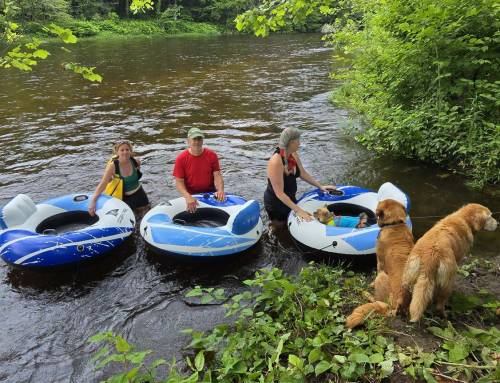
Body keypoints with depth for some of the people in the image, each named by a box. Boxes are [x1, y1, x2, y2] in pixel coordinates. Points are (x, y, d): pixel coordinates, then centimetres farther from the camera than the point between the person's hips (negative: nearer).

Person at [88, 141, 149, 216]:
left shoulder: (136, 162, -15)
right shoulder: (113, 166, -23)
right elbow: (102, 184, -29)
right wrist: (93, 201, -38)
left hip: (139, 194, 3)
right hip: (125, 197, -3)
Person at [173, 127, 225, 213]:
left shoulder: (212, 155, -2)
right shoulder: (181, 159, -8)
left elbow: (217, 175, -4)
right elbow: (179, 182, -10)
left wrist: (220, 190, -25)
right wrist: (188, 197, -27)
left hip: (210, 193, 2)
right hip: (191, 195, -1)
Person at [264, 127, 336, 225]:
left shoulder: (293, 155, -9)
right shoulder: (276, 162, -33)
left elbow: (303, 173, 8)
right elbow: (279, 193, -32)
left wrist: (320, 186, 2)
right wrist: (298, 210, -35)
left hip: (290, 199, 8)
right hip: (276, 203, -7)